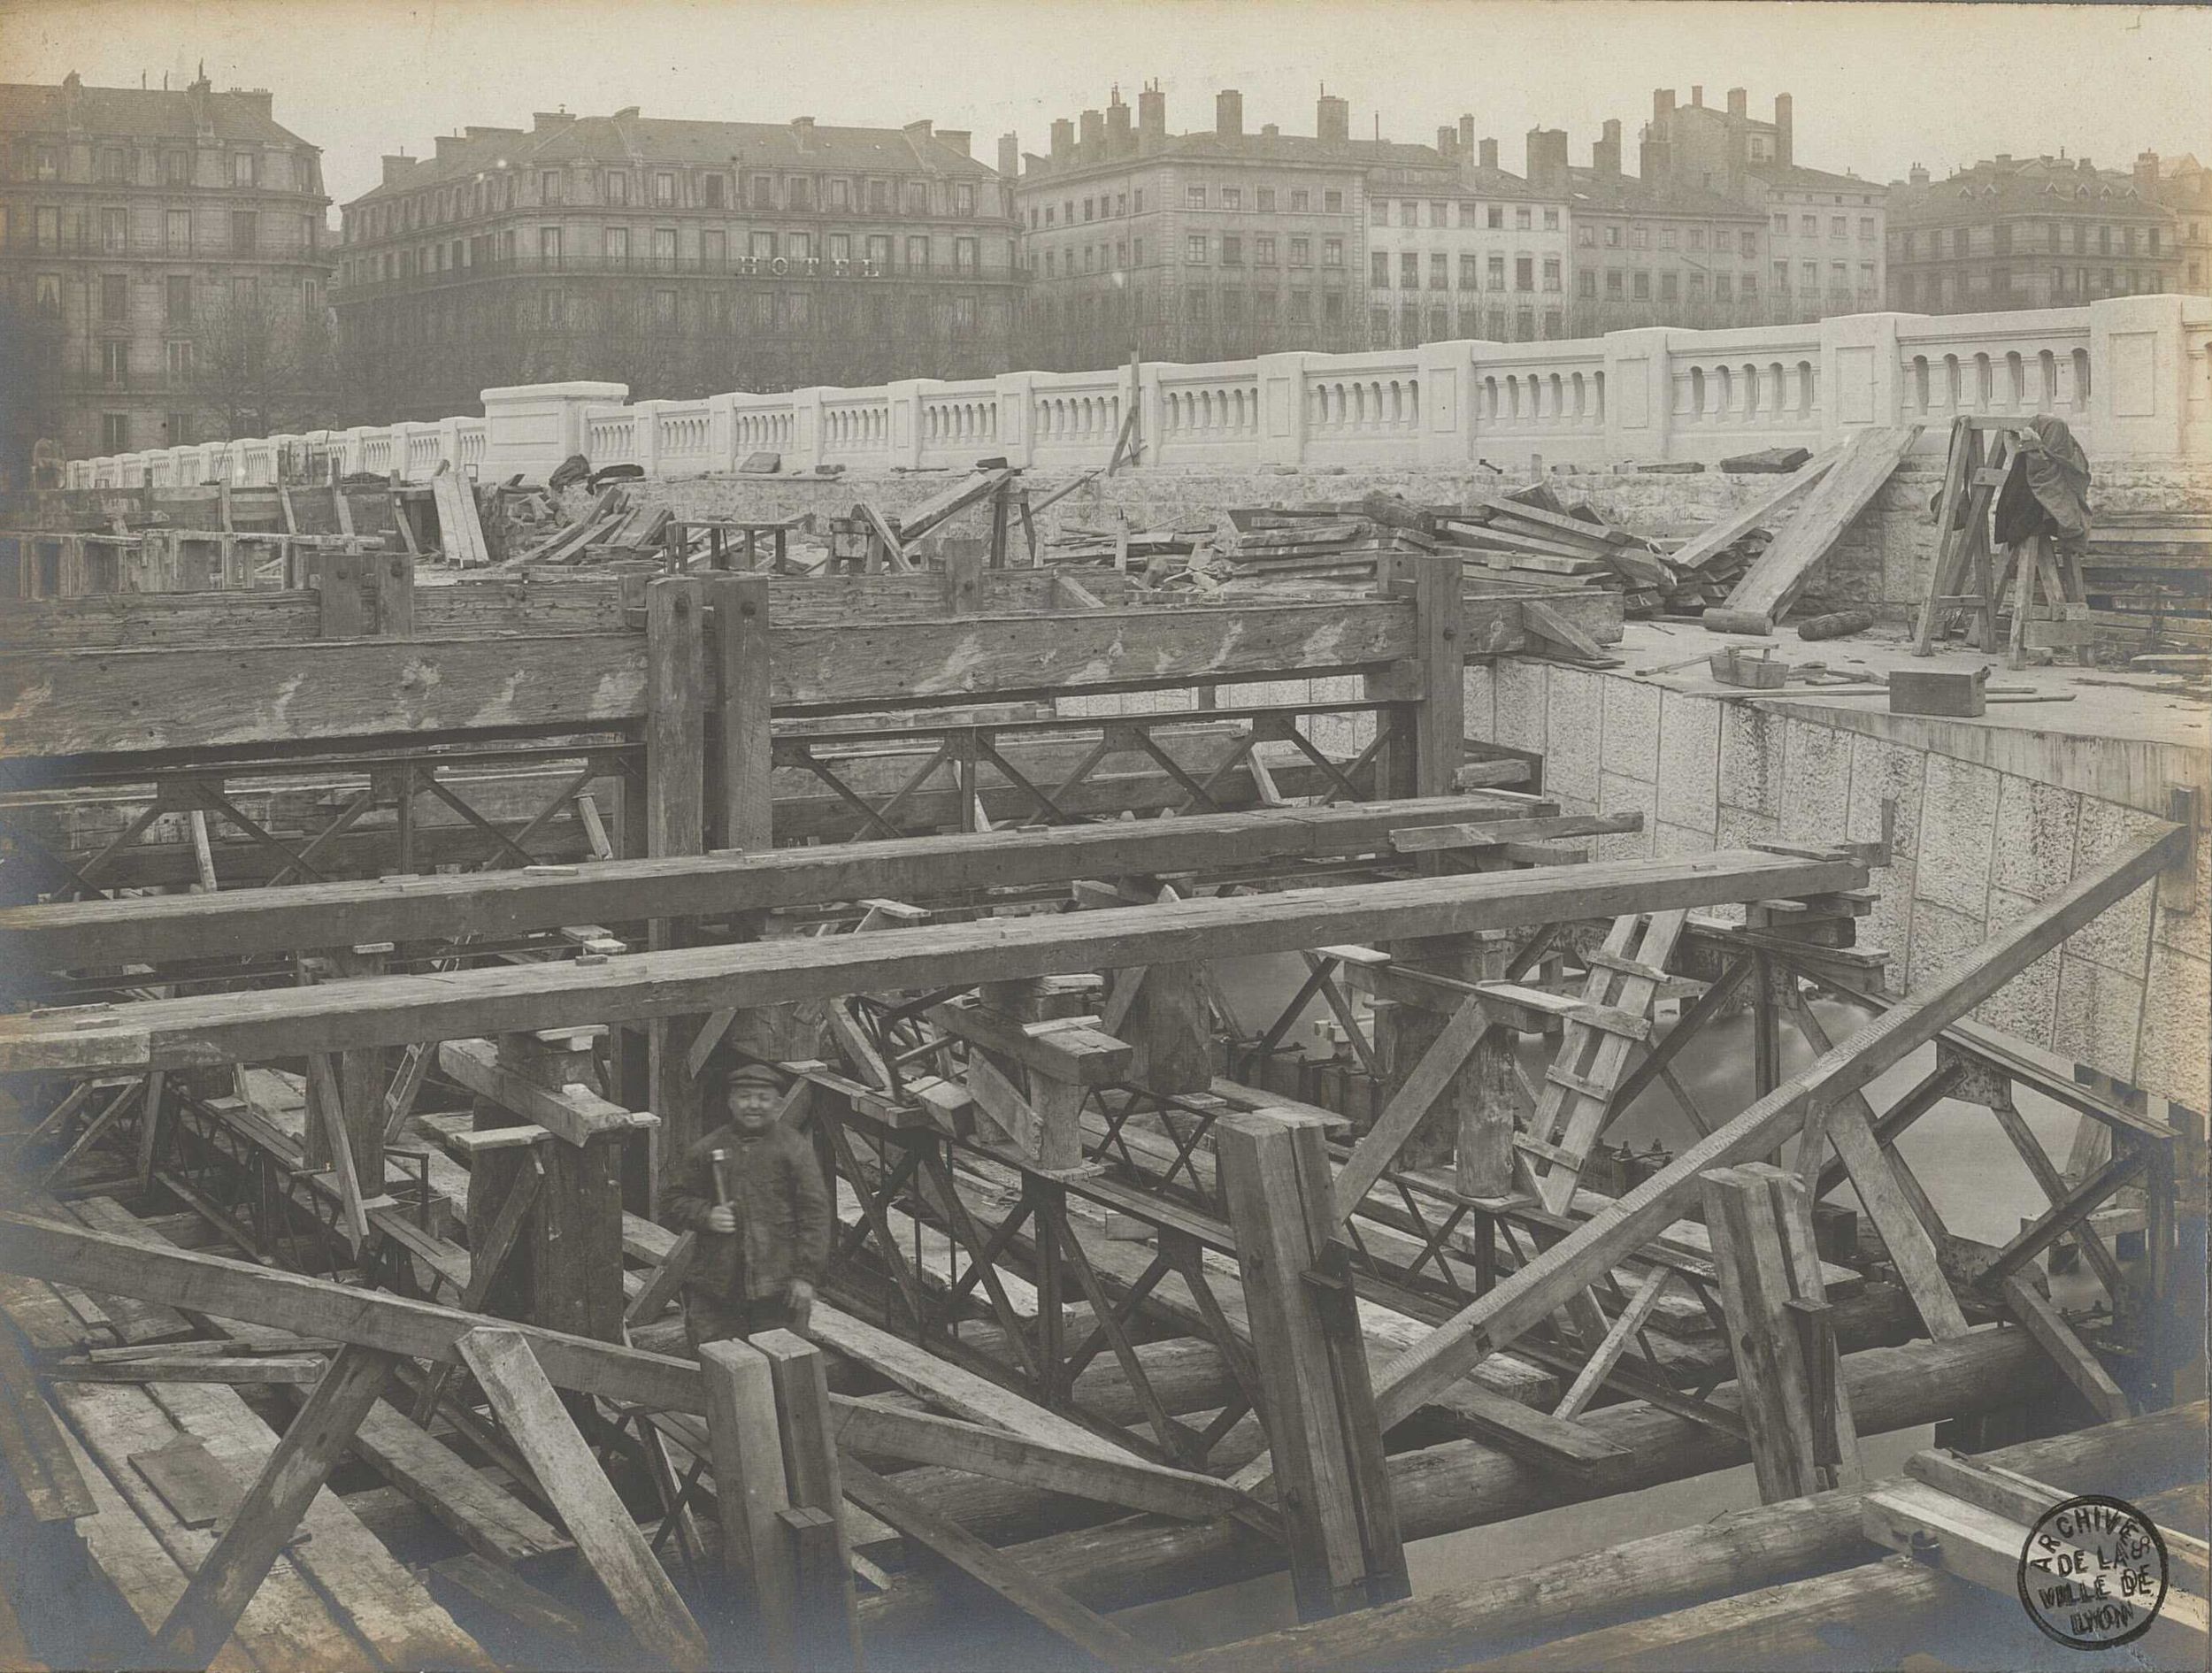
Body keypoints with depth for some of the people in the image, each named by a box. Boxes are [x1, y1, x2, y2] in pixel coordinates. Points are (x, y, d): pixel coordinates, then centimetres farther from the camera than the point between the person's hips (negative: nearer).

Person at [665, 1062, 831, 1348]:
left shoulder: (795, 1149, 2)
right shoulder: (706, 1150, 8)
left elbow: (814, 1214, -1)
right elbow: (677, 1200, 15)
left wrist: (805, 1275, -7)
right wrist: (706, 1217, -7)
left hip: (778, 1287, -2)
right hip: (715, 1286, 2)